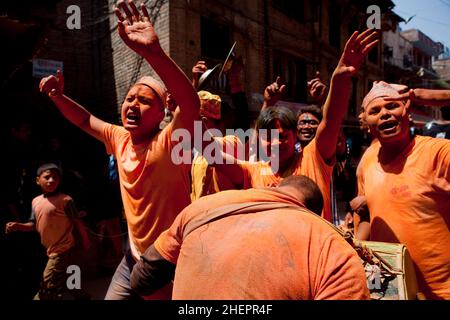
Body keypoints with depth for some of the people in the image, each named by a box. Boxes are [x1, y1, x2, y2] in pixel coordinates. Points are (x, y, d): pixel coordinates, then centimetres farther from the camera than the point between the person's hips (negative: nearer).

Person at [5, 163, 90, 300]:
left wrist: (85, 240, -5)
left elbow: (77, 222, -12)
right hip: (51, 250, 8)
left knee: (46, 290, -3)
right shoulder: (36, 201, 4)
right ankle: (81, 296, 44)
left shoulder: (65, 200, -18)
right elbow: (34, 225, 10)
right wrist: (17, 226, -8)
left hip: (62, 250, -8)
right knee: (62, 279, 24)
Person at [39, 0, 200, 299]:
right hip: (134, 258, 6)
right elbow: (87, 120, 17)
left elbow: (191, 104, -41)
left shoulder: (169, 142, -22)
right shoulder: (120, 138, -1)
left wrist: (153, 52, -53)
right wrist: (58, 97, 0)